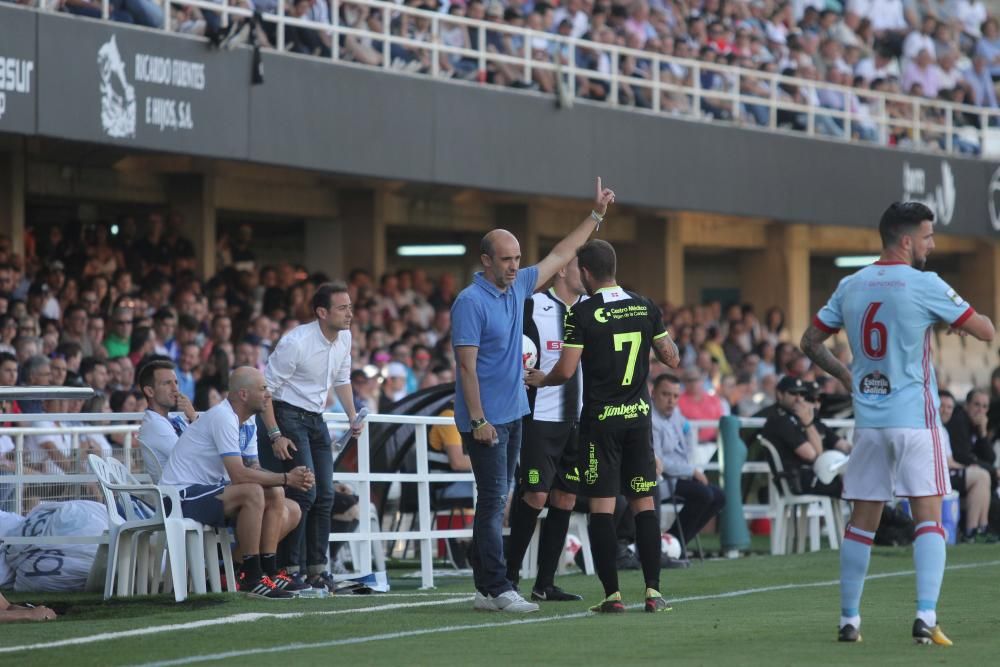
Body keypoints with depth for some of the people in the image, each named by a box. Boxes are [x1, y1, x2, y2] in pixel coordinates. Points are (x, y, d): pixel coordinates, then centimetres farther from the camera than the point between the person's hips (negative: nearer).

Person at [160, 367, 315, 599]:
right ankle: (251, 577, -28)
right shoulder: (223, 417, -19)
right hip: (184, 495, -10)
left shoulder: (247, 422, 13)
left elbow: (254, 469, 8)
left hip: (210, 491, 10)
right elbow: (238, 475, -27)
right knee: (253, 493, -32)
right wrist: (285, 479, -22)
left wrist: (293, 478, -9)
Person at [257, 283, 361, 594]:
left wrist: (353, 417, 11)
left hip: (316, 419, 8)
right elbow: (266, 388, -19)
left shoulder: (344, 338, 2)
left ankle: (317, 567, 12)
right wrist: (275, 435, -22)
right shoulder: (296, 343, -22)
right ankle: (291, 568, -10)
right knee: (303, 493, -16)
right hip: (286, 415, -8)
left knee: (324, 495, 5)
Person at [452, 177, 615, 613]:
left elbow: (559, 256, 22)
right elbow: (467, 365, -17)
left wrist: (596, 215, 23)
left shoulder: (518, 287, 9)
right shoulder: (471, 302, -14)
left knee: (495, 502, 9)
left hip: (513, 414, 8)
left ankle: (485, 589, 11)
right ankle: (497, 590, -10)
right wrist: (478, 420, -20)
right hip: (486, 418, -8)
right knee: (494, 501, -10)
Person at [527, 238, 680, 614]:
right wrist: (661, 341, 28)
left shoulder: (582, 313, -9)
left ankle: (612, 594, -4)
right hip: (638, 415, 4)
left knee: (601, 506, -1)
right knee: (643, 503, 6)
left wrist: (539, 380, 10)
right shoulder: (646, 308, 3)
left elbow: (566, 370, -11)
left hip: (600, 419, -4)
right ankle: (653, 591, 1)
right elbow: (672, 360, 6)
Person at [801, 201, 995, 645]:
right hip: (914, 417, -5)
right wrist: (958, 321, 15)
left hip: (867, 419, 5)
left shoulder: (850, 287, 8)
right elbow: (986, 331, -4)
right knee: (929, 517, -4)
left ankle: (849, 620, 12)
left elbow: (810, 342, 16)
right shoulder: (923, 285, -8)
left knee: (862, 521, 10)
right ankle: (925, 616, -16)